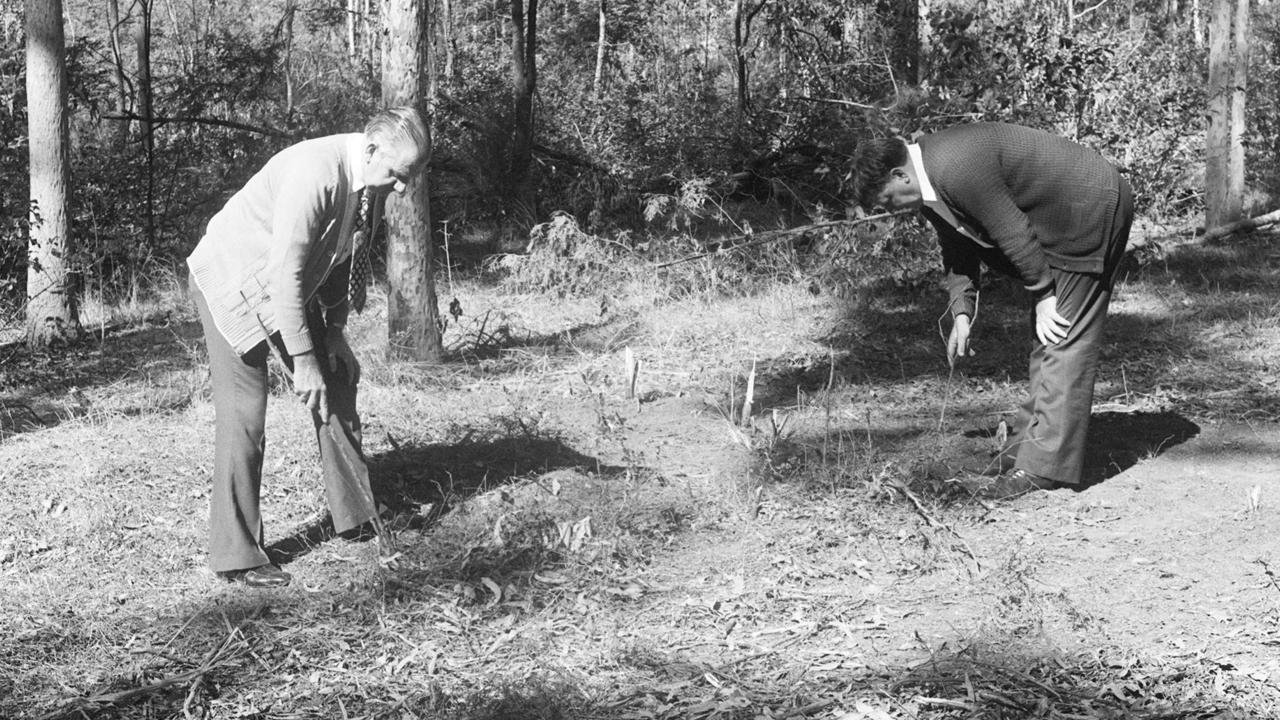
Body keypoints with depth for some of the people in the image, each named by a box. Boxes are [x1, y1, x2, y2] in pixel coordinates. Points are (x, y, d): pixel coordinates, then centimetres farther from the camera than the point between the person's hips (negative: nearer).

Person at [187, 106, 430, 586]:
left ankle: (355, 512, 21)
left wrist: (334, 332, 0)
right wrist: (302, 359, -28)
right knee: (244, 416, -10)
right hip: (232, 284, -8)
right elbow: (284, 273, -32)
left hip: (293, 287, 8)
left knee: (338, 379, 9)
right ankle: (236, 554, -3)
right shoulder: (314, 173, -34)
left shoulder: (373, 181, -8)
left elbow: (347, 255, 5)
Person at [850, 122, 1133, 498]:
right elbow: (958, 247, 13)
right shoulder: (931, 182, 4)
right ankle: (1032, 439, 21)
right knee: (1046, 338, 14)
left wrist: (1043, 295, -14)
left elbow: (1012, 233, -24)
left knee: (1062, 339, -10)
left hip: (1091, 211, -10)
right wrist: (962, 311, 3)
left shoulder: (956, 169, -28)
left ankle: (1043, 466, -9)